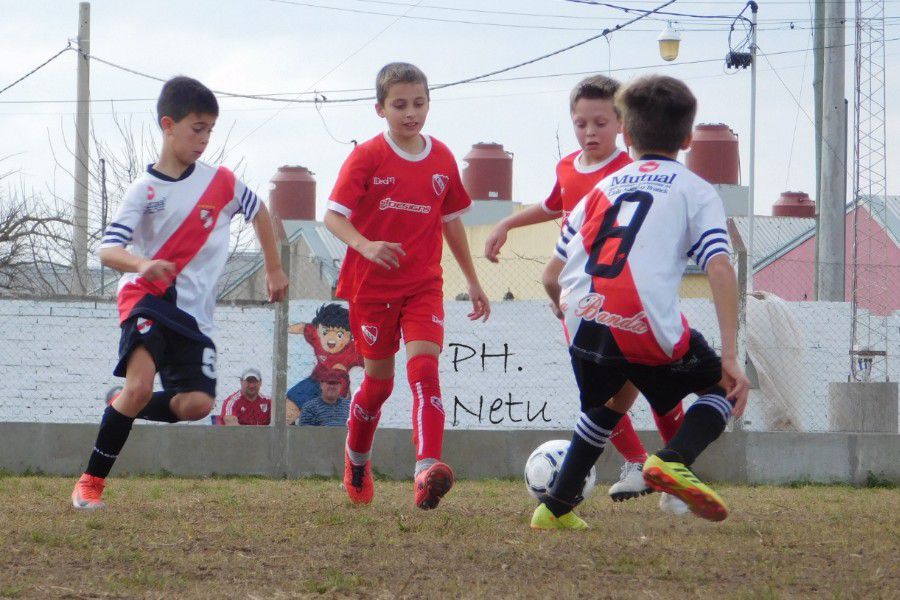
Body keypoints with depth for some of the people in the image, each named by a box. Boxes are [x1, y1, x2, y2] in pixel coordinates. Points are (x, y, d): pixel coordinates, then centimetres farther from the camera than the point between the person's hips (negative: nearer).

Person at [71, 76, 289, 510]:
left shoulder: (221, 182, 5)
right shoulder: (145, 189, -6)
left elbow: (259, 212, 25)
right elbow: (107, 250, -16)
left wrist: (274, 270, 29)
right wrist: (142, 265, -36)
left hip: (194, 311, 4)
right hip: (147, 298, -4)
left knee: (197, 403, -13)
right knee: (140, 384, -26)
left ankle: (124, 408, 16)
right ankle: (91, 482, -14)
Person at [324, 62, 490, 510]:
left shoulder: (442, 159, 5)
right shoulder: (367, 157, -6)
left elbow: (451, 221, 17)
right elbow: (333, 216, -13)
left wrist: (473, 282, 21)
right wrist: (366, 246, -32)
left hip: (423, 284, 2)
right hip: (372, 284, -2)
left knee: (424, 366, -18)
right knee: (379, 380, 8)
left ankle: (427, 470, -32)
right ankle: (356, 460, 36)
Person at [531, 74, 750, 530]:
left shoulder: (601, 189, 23)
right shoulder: (694, 191, 12)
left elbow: (551, 278, 22)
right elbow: (720, 269, -4)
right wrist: (730, 357, -7)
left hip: (584, 326, 4)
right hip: (648, 330, -4)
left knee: (602, 408, 34)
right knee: (724, 387, 19)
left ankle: (557, 508, 28)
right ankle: (674, 461, -7)